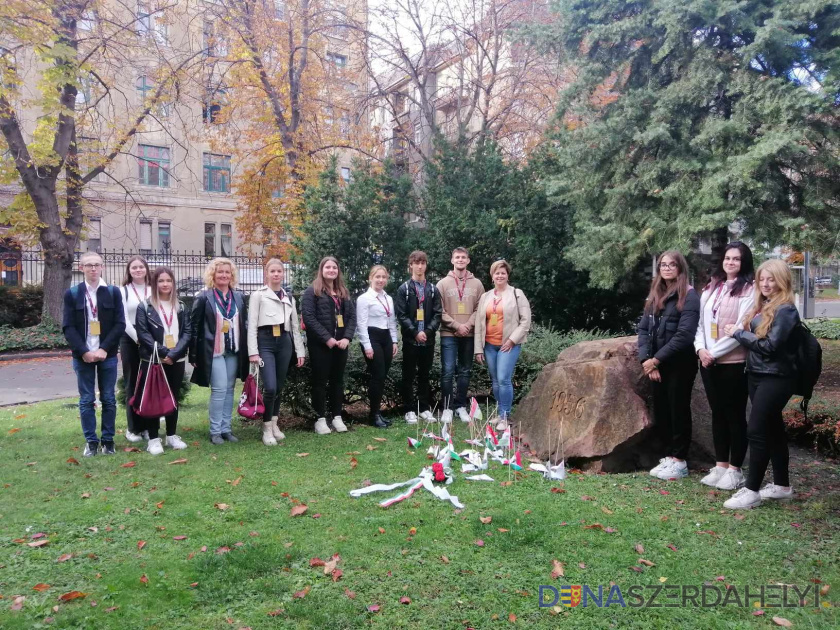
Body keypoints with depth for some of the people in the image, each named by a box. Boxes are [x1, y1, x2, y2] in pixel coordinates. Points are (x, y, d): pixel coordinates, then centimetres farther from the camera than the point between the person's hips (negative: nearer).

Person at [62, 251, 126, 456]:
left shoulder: (113, 292, 3)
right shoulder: (72, 294, 4)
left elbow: (120, 324, -2)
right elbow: (68, 327, -2)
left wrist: (104, 349, -12)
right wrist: (84, 351, -13)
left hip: (107, 354, 0)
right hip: (83, 355, 0)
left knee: (109, 399, 5)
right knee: (86, 400, 4)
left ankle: (108, 440, 14)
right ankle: (91, 441, 13)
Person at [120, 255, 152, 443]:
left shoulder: (153, 291, 9)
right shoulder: (123, 291, 4)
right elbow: (123, 320, -4)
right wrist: (138, 338, -13)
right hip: (130, 341, -1)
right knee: (132, 384, 3)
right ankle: (133, 428, 9)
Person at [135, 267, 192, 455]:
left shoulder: (181, 307, 10)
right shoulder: (145, 307, 0)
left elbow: (187, 332, 2)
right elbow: (143, 334, -8)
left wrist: (174, 353, -11)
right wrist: (163, 352, -16)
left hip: (177, 360, 3)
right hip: (152, 360, -3)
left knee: (173, 397, 11)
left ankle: (172, 435, 21)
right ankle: (154, 438, 8)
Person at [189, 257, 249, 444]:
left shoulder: (238, 297, 9)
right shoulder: (204, 297, -4)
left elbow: (245, 324, 12)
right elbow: (195, 326, -4)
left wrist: (246, 350, 7)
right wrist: (194, 354, -7)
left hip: (234, 351, 5)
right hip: (213, 351, -5)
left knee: (229, 390, 9)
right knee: (219, 390, -7)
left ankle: (226, 428, 18)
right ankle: (215, 431, 5)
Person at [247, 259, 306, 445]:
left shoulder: (289, 297, 16)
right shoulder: (258, 295, 3)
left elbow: (295, 325, 17)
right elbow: (252, 324, -3)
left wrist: (300, 351, 12)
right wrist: (253, 351, -11)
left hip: (284, 342, 4)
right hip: (265, 342, -4)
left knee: (279, 387, 8)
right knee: (270, 388, -14)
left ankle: (274, 424, 23)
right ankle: (267, 428, 2)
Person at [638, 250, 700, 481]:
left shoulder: (689, 296, -10)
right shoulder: (655, 295, 12)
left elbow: (684, 335, -19)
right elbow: (643, 328, 7)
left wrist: (656, 359, -17)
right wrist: (646, 358, -7)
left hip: (679, 364, -6)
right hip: (658, 365, 7)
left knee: (678, 411, 3)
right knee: (661, 411, 11)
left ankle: (679, 461, 13)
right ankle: (669, 456, 24)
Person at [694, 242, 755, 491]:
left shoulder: (749, 290, -7)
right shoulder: (711, 288, 12)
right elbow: (700, 321, 11)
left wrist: (715, 352, -14)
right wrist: (700, 348, -5)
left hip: (734, 363, -6)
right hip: (709, 362, 6)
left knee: (735, 415, 4)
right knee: (718, 414, 13)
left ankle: (735, 470, 14)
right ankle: (720, 466, 23)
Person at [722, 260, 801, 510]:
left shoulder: (786, 310, -14)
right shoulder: (761, 307, 12)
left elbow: (770, 346, -20)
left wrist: (738, 332, -13)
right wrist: (739, 332, -5)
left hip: (776, 378, -8)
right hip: (757, 375, 8)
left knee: (756, 431, -9)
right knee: (773, 429, 14)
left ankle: (751, 490, -2)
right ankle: (782, 485, 25)